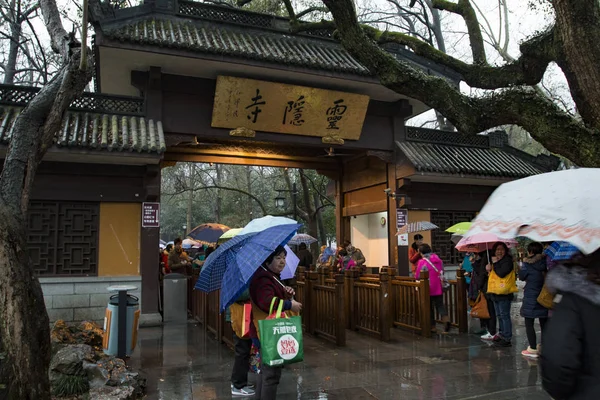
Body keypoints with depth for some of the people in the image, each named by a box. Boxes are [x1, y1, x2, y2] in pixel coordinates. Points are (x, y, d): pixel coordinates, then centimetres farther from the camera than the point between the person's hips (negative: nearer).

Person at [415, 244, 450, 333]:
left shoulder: (422, 261, -12)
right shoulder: (439, 260, 5)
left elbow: (417, 276, -8)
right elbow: (442, 272, 17)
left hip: (428, 288, -4)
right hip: (439, 288, 4)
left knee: (429, 307, 9)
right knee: (440, 305, 14)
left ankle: (432, 326, 14)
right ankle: (446, 319, -12)